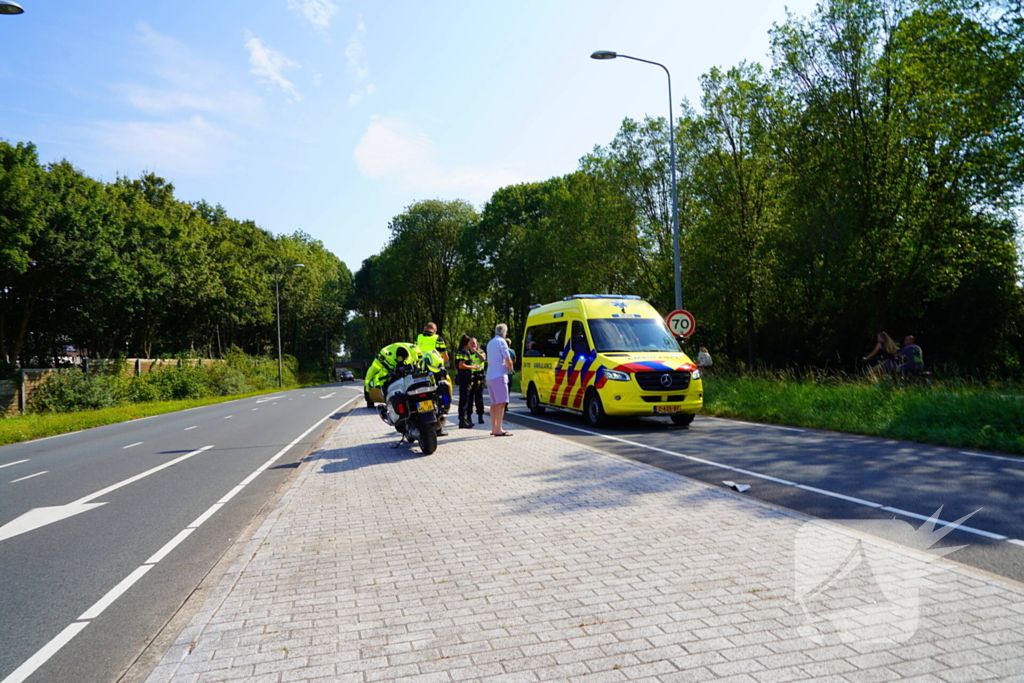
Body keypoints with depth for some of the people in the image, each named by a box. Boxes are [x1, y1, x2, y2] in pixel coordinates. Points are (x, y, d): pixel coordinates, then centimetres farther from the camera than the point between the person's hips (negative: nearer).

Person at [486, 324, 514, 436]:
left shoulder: (490, 343, 18)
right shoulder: (501, 342, -8)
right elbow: (508, 360, -14)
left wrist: (506, 367, 15)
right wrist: (510, 368, 7)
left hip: (490, 376, 9)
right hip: (499, 376, -9)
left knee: (494, 403, 12)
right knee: (501, 403, -9)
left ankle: (494, 428, 15)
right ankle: (499, 430, -13)